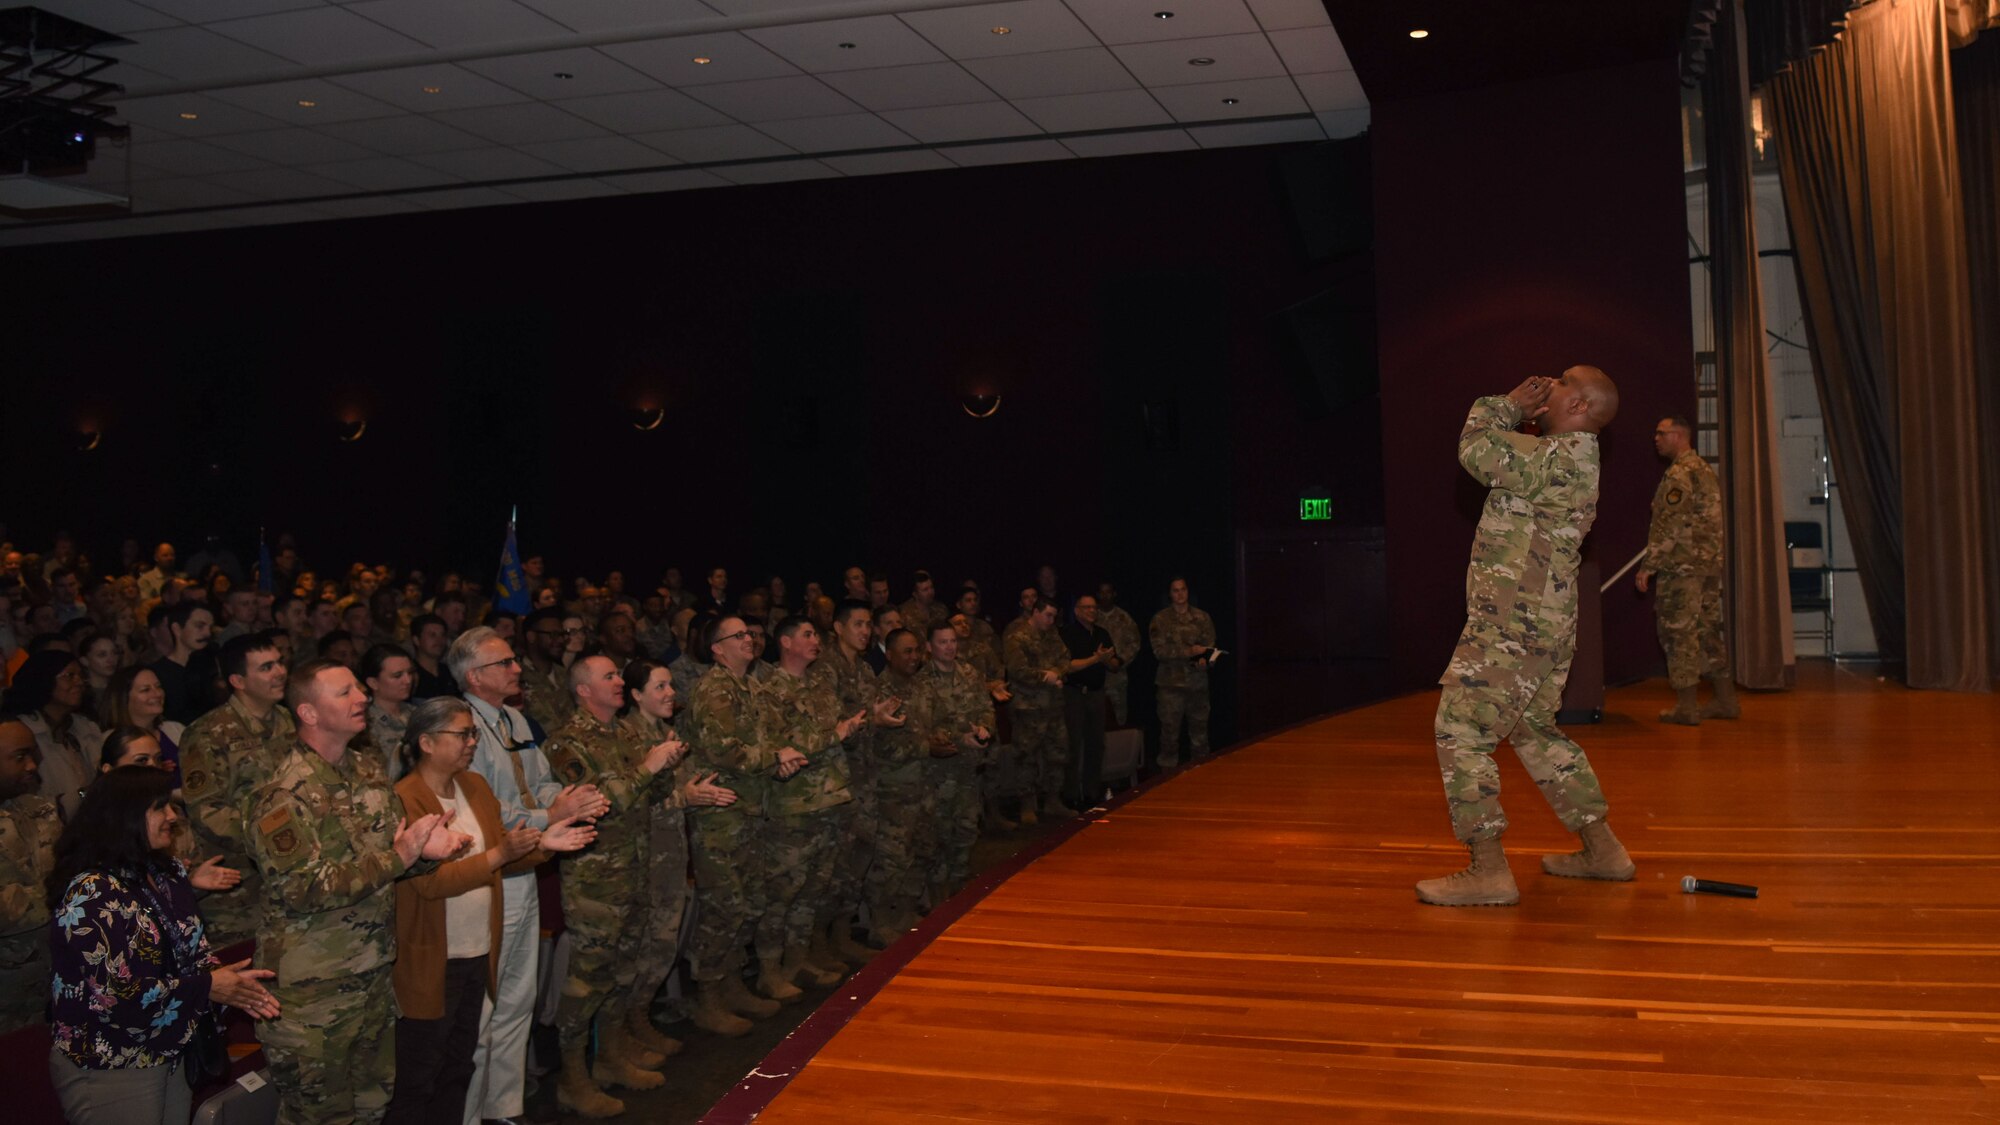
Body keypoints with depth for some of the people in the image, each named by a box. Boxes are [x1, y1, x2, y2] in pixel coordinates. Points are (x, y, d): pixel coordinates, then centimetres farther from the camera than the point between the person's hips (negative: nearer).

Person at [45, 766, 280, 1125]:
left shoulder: (170, 873, 5)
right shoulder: (92, 894, -22)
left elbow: (192, 951, 9)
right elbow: (115, 996, -26)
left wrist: (232, 984, -11)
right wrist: (207, 988, -18)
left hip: (169, 1055, 8)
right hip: (108, 1069, -8)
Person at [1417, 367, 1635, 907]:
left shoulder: (1557, 458, -15)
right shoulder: (1574, 460, 17)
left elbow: (1477, 451, -21)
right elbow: (1496, 452, 28)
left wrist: (1510, 404, -5)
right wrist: (1518, 412, 15)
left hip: (1513, 626, -11)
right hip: (1546, 625, 11)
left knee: (1461, 731, -10)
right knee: (1535, 730, 21)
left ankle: (1489, 870, -10)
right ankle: (1603, 849, 27)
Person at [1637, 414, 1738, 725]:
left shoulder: (1678, 474, -12)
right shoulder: (1705, 469, 17)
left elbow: (1668, 526, -18)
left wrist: (1648, 566, -16)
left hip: (1683, 567, -9)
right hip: (1711, 564, 9)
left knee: (1680, 632, -4)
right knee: (1710, 630, 13)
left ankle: (1686, 707, -2)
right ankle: (1726, 700, 17)